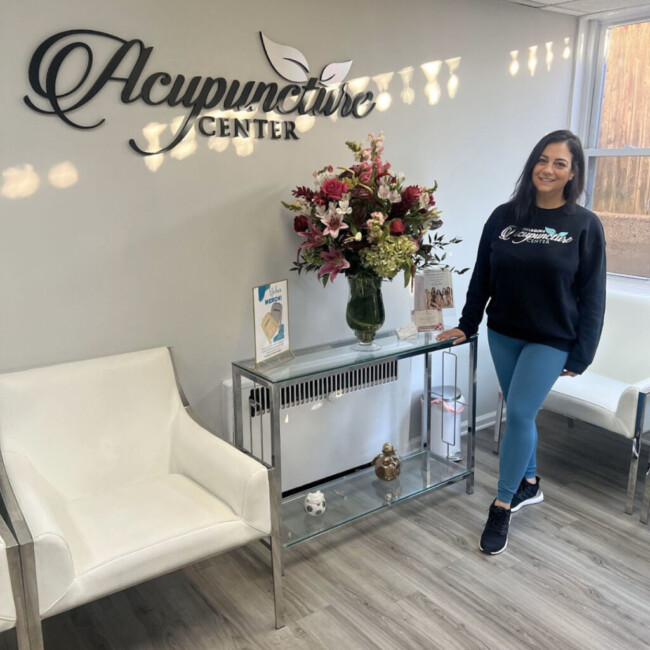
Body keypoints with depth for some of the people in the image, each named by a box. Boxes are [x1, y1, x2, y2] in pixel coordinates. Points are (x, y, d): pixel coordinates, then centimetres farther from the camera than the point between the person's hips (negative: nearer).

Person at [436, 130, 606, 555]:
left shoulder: (585, 226, -8)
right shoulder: (504, 217, 0)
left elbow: (592, 296, -6)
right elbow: (482, 277, 7)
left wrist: (581, 355, -7)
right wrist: (467, 325, 8)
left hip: (551, 341, -3)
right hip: (503, 335, 4)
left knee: (519, 414, -9)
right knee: (520, 413, 14)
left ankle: (502, 507, 7)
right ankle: (529, 485, 36)